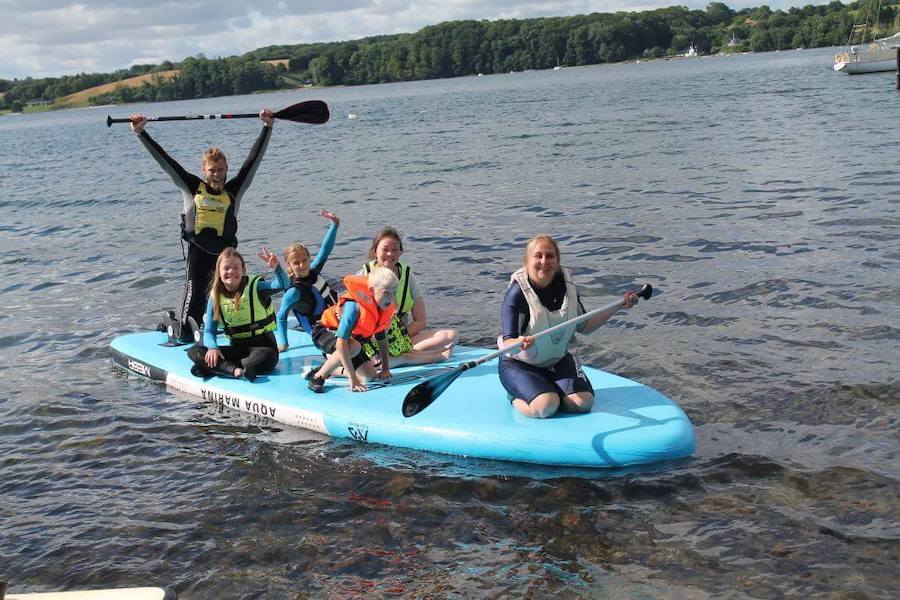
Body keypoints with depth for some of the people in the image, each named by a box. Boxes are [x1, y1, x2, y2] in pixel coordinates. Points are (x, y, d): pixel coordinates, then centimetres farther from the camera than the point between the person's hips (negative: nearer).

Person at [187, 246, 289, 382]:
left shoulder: (255, 287, -10)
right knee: (194, 351, -13)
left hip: (262, 344, -4)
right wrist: (213, 348, -21)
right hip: (237, 347, 4)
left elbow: (283, 284, -25)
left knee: (267, 358, -39)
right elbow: (209, 331, 0)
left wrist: (276, 267, -45)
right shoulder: (215, 296, 0)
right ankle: (236, 370, -34)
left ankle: (211, 369, -29)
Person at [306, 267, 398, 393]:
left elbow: (382, 340, 3)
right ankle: (317, 376, -19)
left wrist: (385, 368, -1)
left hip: (352, 337, 8)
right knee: (354, 347, -38)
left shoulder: (386, 309, -13)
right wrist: (352, 378, -42)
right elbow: (341, 342, -41)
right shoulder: (354, 306, -37)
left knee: (370, 375, -2)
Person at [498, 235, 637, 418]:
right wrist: (519, 343, -51)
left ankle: (547, 389, 12)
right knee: (546, 407, -29)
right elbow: (508, 341, -27)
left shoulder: (566, 285, -4)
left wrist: (618, 307, -2)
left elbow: (583, 327, 6)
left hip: (557, 360, 5)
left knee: (584, 402, -18)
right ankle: (516, 397, 4)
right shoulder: (518, 292, -21)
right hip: (519, 364, -5)